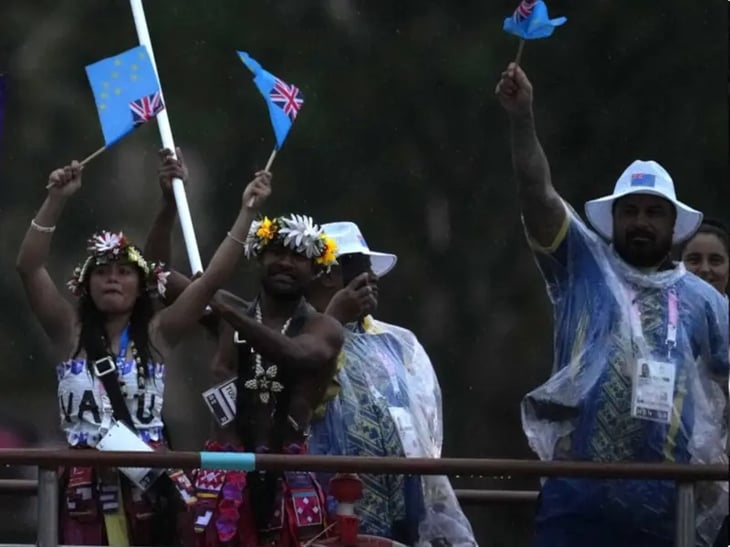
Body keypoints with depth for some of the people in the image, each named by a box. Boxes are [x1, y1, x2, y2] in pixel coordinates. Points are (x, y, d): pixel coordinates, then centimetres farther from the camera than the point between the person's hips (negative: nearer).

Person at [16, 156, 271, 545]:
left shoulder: (156, 334, 5)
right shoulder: (71, 333, 3)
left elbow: (213, 279, 1)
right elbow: (29, 267, -8)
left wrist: (247, 212, -5)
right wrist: (56, 200, -17)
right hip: (87, 484, -1)